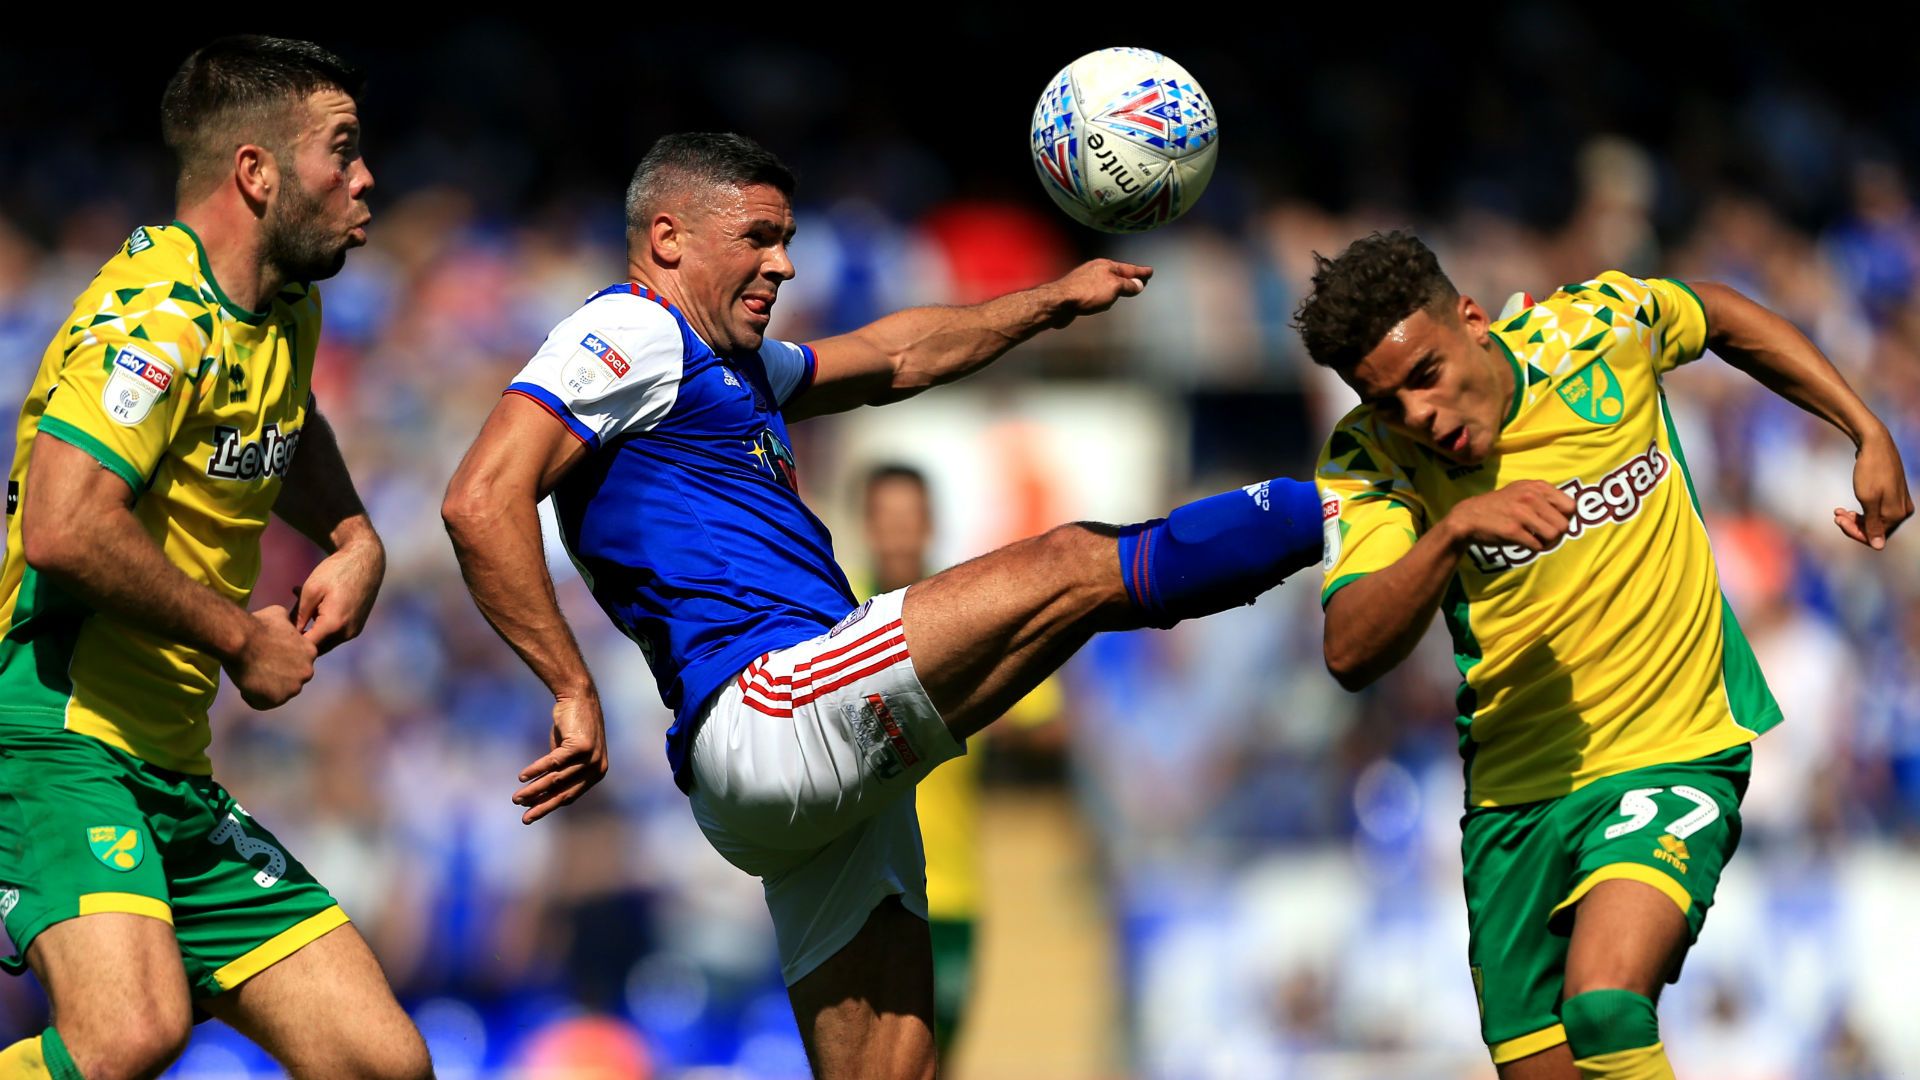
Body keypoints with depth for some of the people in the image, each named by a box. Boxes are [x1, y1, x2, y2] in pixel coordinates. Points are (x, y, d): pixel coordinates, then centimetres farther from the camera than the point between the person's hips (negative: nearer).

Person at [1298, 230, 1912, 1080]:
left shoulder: (1597, 327, -9)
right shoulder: (1370, 459, -10)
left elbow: (1722, 317, 15)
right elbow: (1350, 654, -24)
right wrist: (1451, 532, -38)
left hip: (1676, 753, -3)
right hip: (1514, 796, 3)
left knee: (1605, 1010, -28)